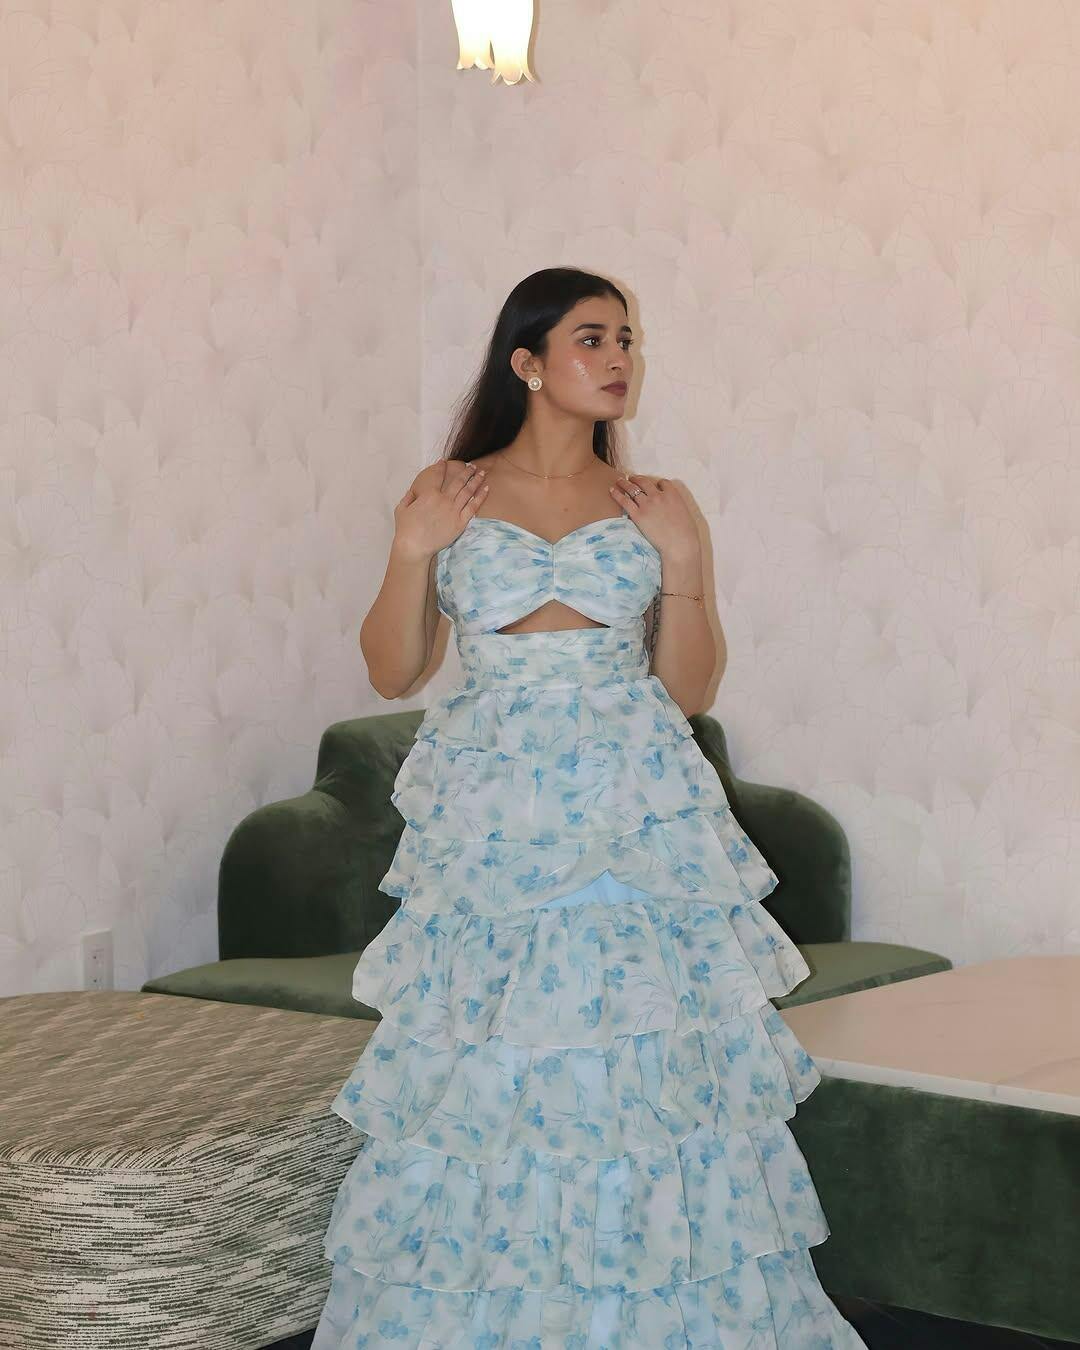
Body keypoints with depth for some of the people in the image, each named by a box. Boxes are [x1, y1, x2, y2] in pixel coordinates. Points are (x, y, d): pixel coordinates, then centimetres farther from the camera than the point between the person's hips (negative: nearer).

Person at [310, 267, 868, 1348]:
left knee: (642, 1057, -3)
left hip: (634, 827, 1)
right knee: (480, 1073, -1)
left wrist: (682, 562, -5)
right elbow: (390, 672, 6)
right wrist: (413, 553, -6)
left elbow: (686, 691, 6)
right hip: (491, 827, 0)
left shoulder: (653, 508, 8)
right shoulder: (447, 495, 6)